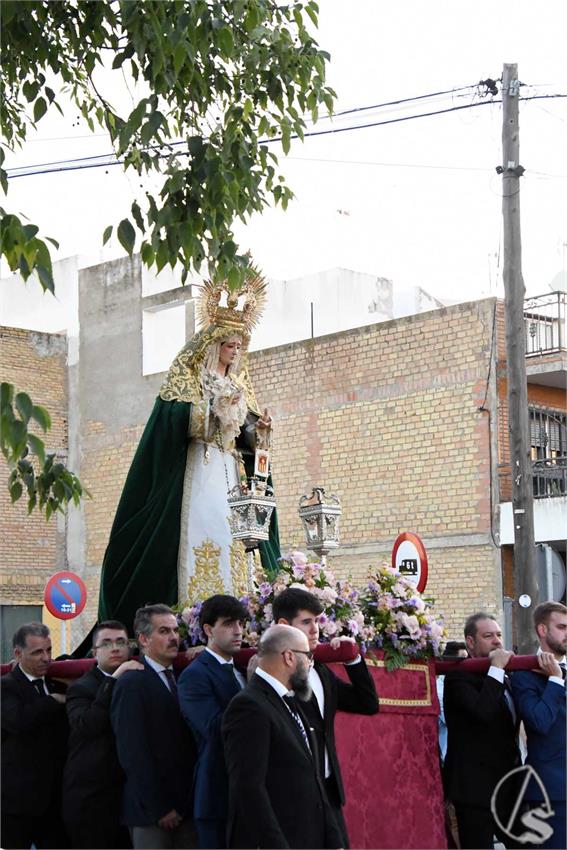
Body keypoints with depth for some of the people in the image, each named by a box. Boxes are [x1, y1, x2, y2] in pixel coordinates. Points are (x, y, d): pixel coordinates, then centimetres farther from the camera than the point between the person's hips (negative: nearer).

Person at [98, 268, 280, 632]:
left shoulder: (240, 385, 20)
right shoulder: (187, 379, 2)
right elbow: (174, 419, -13)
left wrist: (258, 428, -2)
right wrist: (215, 409, -21)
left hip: (230, 472, 6)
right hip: (196, 470, -6)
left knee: (232, 540, -1)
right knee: (199, 536, -15)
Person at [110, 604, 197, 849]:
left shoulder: (178, 679, 14)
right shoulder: (131, 683, -8)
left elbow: (187, 741, 12)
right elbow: (133, 753, -13)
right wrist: (160, 808, -15)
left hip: (186, 806, 6)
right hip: (150, 810, -6)